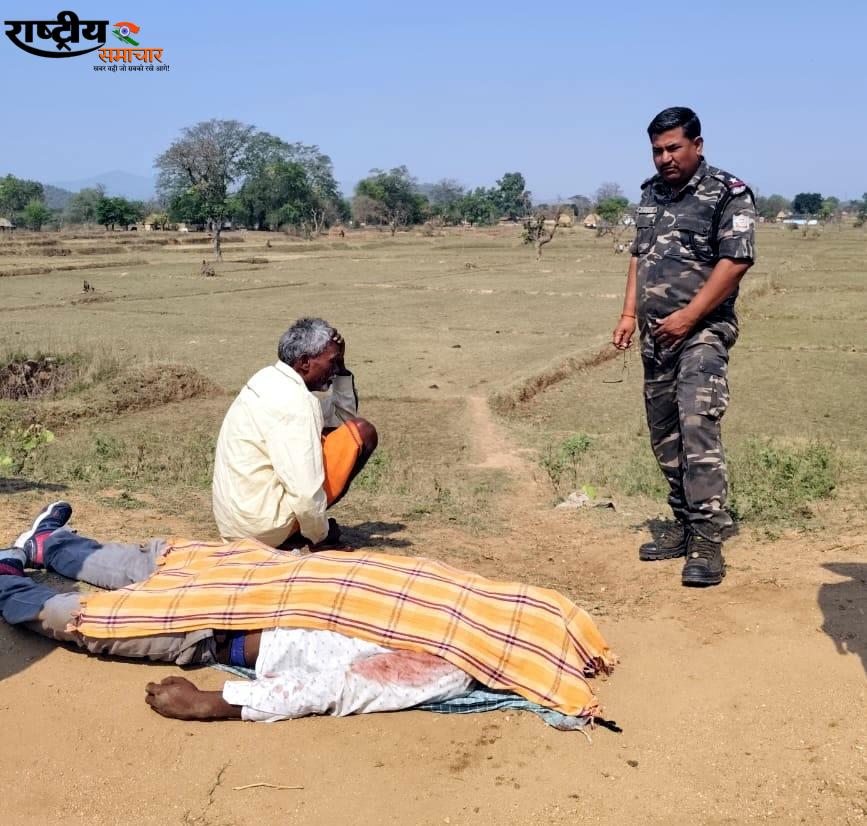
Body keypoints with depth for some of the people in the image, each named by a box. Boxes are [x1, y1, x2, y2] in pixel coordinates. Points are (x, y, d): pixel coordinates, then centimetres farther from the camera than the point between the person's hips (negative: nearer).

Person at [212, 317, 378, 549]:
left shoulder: (270, 379, 10)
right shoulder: (295, 401, -20)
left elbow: (344, 417, 19)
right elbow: (305, 491, -25)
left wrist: (341, 367, 9)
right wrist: (320, 536, -8)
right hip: (264, 526, -9)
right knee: (362, 433, -6)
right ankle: (299, 532, -2)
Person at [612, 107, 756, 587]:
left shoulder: (728, 195, -6)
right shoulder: (651, 193, 15)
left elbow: (735, 262, -14)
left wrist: (687, 317, -19)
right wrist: (629, 313, 10)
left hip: (701, 331, -7)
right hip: (656, 334, 7)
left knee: (697, 426, -16)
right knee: (663, 433, 10)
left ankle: (708, 539, -12)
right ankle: (685, 524, 21)